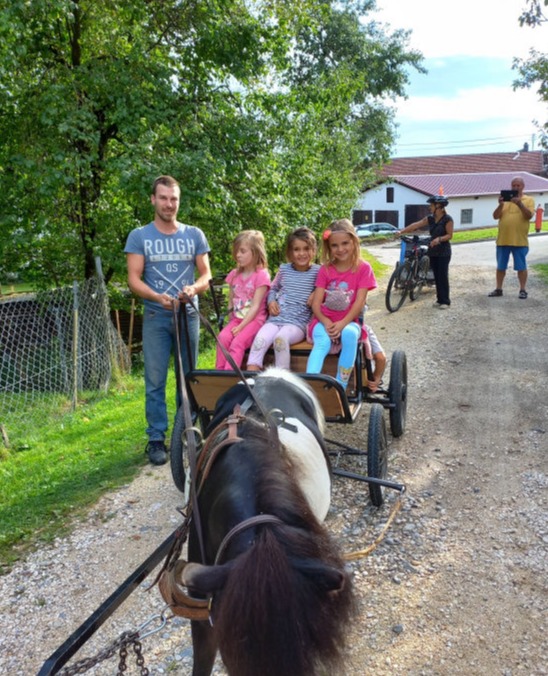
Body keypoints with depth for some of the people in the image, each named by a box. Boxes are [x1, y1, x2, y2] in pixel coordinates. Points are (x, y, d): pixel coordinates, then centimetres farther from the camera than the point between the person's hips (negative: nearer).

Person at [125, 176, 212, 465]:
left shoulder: (194, 235, 8)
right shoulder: (139, 236, 2)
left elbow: (206, 274, 6)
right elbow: (134, 279, -5)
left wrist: (194, 288, -17)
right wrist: (158, 297, -23)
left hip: (188, 314, 2)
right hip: (156, 317, -2)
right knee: (155, 381, -2)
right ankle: (156, 439, 5)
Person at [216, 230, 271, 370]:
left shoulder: (261, 275, -8)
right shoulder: (234, 274, 11)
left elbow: (255, 306, -13)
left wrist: (241, 326, -17)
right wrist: (232, 321, 4)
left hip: (254, 319, -5)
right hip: (236, 319, 5)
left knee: (237, 342, -28)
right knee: (222, 337, -23)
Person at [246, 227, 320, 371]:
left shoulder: (317, 271, 2)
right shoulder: (284, 269, 12)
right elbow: (273, 289, 25)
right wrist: (271, 301, 6)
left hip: (298, 323, -3)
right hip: (275, 319, 3)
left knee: (281, 338, -35)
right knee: (260, 340, -26)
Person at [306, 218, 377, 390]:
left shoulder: (363, 268, 1)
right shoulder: (325, 269, 7)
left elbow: (360, 302, -7)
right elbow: (316, 303, 0)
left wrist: (342, 323, -21)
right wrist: (326, 322, -19)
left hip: (349, 321, -1)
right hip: (325, 321, 1)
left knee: (350, 333, -36)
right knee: (322, 342, -33)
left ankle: (340, 387, -29)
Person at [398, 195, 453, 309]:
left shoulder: (447, 219, -11)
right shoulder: (430, 218, 7)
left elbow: (450, 235, -12)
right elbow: (415, 225, 1)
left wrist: (439, 239, -29)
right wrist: (402, 231, -6)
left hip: (443, 252, -6)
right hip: (432, 251, 6)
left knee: (443, 276, -5)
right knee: (436, 276, 9)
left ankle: (445, 301, 2)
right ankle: (439, 299, 16)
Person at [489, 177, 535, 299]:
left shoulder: (529, 200, 2)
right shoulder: (505, 200, 10)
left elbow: (529, 215, -13)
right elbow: (495, 216, 1)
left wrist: (520, 204, -25)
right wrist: (501, 205, -16)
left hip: (520, 241, -3)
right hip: (503, 240, 3)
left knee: (521, 266, 2)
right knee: (500, 266, 9)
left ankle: (523, 290, 12)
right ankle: (498, 289, 19)